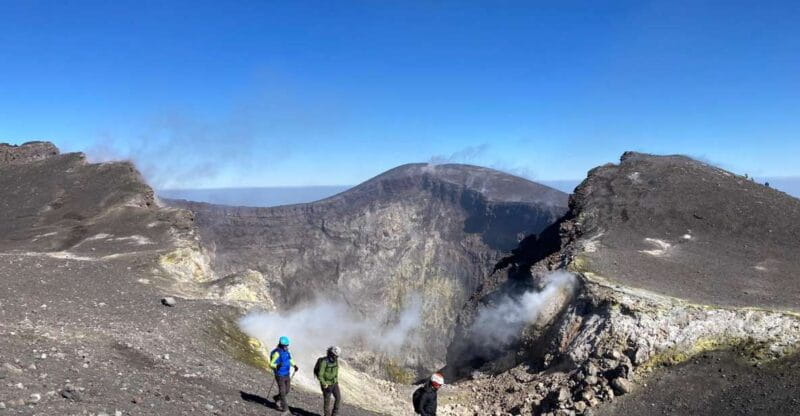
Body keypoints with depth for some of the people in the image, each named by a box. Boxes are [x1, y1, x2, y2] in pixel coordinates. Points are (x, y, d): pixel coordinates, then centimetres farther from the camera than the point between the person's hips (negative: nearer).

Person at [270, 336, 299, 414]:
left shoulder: (287, 351, 1)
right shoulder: (277, 353, -23)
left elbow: (290, 360, 19)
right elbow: (271, 364, -23)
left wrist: (295, 366, 3)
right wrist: (277, 365, -43)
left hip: (287, 374, 7)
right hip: (280, 375, -7)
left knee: (287, 390, 15)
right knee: (282, 391, 0)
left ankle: (276, 398, 41)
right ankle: (285, 408, 14)